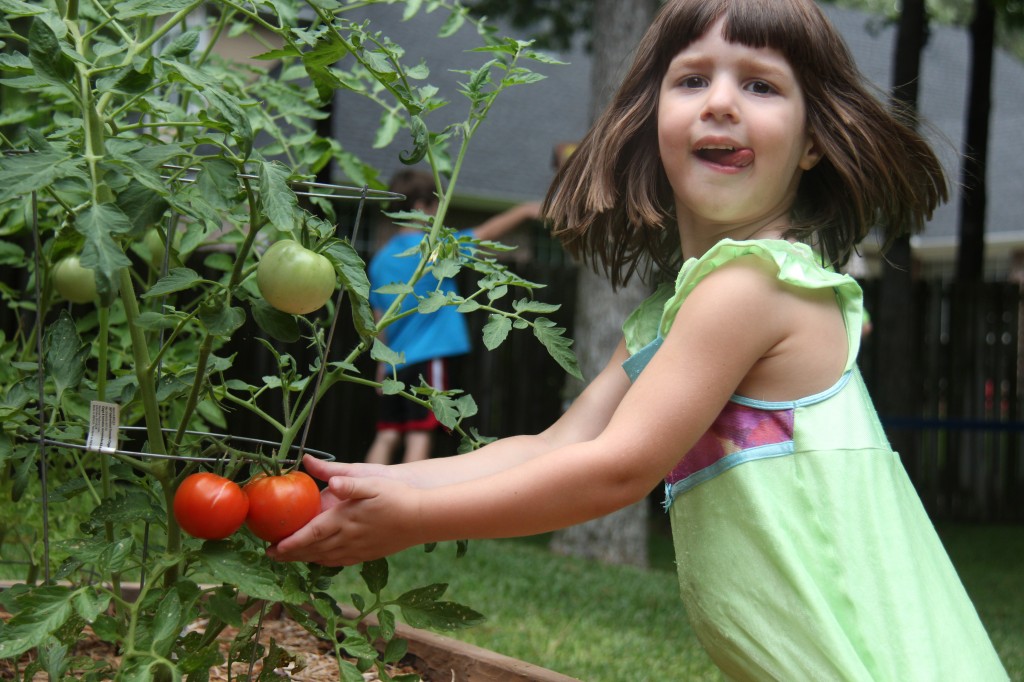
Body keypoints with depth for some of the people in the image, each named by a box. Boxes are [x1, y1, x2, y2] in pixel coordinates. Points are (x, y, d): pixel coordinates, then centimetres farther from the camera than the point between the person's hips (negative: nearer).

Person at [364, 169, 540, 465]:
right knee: (420, 435, -8)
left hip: (395, 362, 7)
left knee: (386, 435, 7)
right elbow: (486, 235, -4)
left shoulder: (381, 259, 12)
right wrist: (525, 210, 5)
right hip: (427, 359, -7)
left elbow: (379, 318, 16)